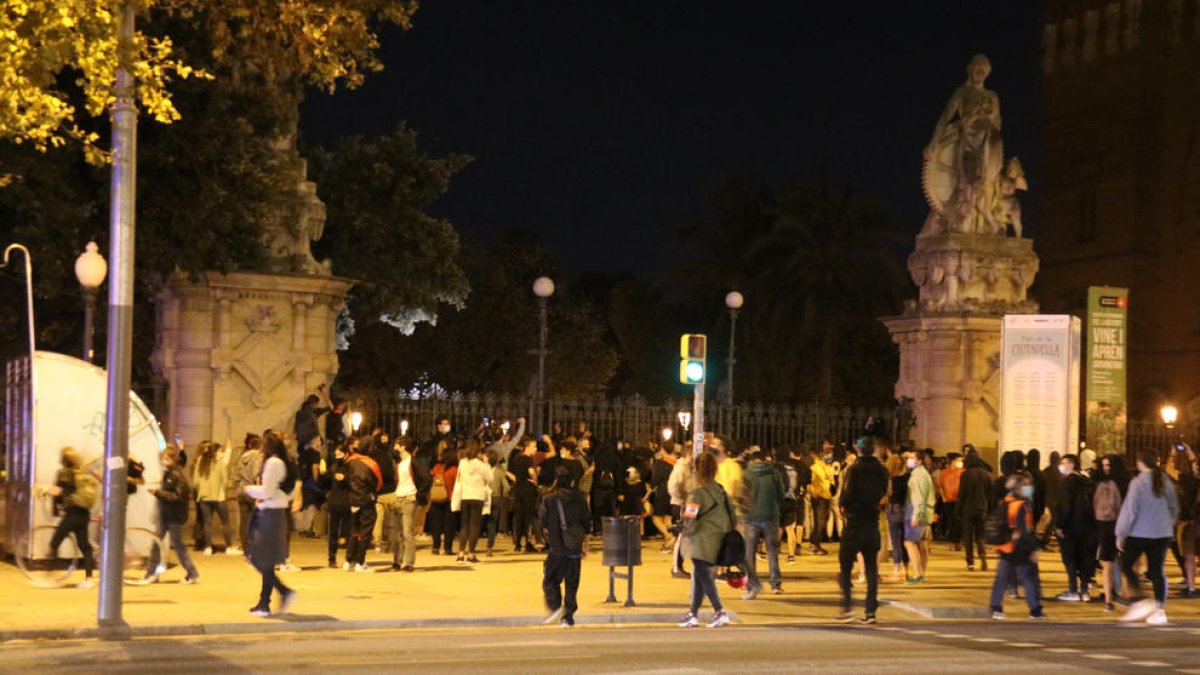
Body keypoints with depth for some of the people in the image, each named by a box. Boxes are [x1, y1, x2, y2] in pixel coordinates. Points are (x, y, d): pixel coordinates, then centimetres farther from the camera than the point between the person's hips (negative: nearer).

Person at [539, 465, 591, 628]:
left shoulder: (550, 500, -6)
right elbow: (587, 524, 10)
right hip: (575, 549, 3)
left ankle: (555, 607, -13)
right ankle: (568, 618, 8)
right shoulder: (581, 500, 3)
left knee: (550, 579, 8)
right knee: (572, 584, 8)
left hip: (557, 548, -3)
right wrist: (585, 545, 22)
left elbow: (542, 521, -3)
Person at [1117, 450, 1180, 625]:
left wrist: (1121, 534, -7)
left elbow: (1129, 510, -13)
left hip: (1139, 533, -5)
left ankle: (1141, 600, -8)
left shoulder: (1138, 482, -13)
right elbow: (1174, 508, 12)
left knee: (1126, 565, 8)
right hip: (1163, 534, 5)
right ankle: (1160, 610, 3)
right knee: (1157, 571, 8)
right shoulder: (1165, 481, 3)